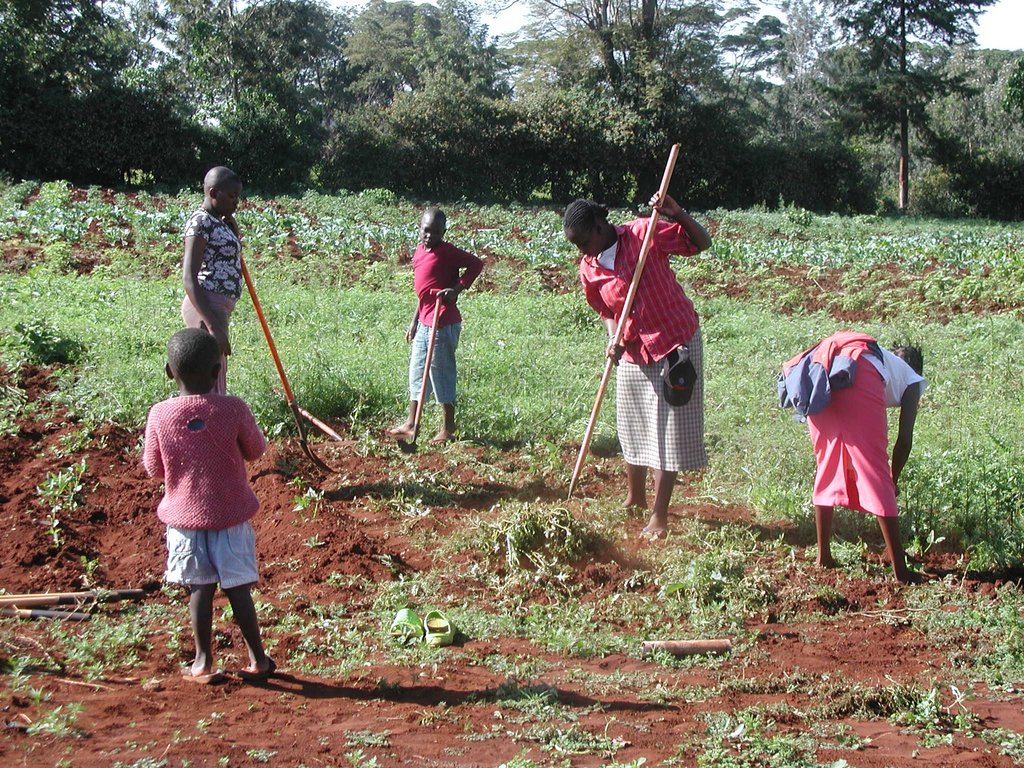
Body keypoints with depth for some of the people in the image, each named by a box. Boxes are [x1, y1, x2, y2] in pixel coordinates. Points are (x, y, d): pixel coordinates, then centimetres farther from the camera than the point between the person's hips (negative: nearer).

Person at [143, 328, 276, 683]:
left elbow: (153, 468, 0)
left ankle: (204, 663, 16)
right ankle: (258, 659, 18)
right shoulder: (233, 409, -14)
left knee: (200, 588, 11)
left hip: (184, 516, 1)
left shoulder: (159, 415, -11)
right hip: (229, 515, -1)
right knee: (237, 587, 9)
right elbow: (255, 450, 1)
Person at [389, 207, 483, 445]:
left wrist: (457, 288, -26)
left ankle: (448, 428, 10)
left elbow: (476, 264, -19)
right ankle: (411, 424, 26)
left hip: (443, 324, -9)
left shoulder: (447, 252, -14)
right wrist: (415, 320, 21)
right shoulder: (420, 250, 11)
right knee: (417, 372, 15)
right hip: (425, 322, 9)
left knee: (441, 372, -1)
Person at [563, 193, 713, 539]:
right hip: (633, 352, 5)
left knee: (669, 432, -1)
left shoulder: (644, 233, -14)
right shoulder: (588, 270, -1)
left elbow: (702, 243, -11)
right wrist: (615, 338, -9)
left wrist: (677, 214, -28)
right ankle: (635, 497, 37)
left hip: (675, 343, -5)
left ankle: (659, 514, 5)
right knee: (632, 428, 16)